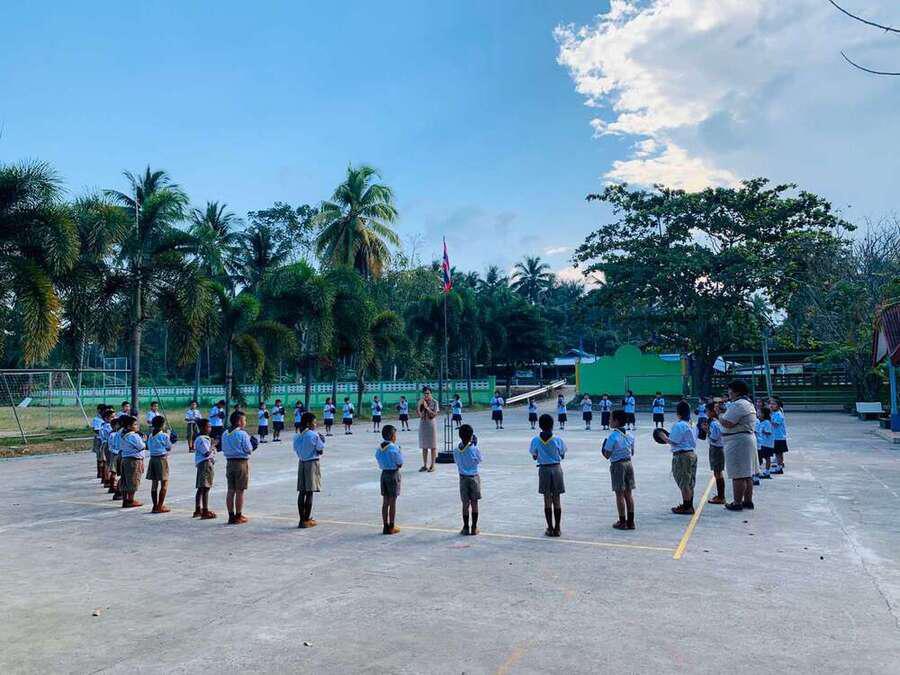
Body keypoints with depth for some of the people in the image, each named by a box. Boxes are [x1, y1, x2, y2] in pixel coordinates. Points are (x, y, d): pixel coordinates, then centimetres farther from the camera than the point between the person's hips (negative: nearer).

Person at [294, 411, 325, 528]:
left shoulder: (298, 436, 4)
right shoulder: (314, 435, -14)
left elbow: (296, 449, 10)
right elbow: (320, 451, -11)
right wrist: (322, 441, 5)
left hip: (301, 463, 6)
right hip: (312, 463, -6)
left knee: (302, 491, 9)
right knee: (309, 492, -1)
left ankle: (302, 519, 14)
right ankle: (307, 520, 4)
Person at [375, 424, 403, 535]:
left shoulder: (379, 448, 4)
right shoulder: (393, 448, -17)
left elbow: (379, 461, 9)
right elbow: (400, 462, -14)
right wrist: (399, 449, -3)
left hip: (384, 473, 6)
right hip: (393, 474, -6)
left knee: (385, 502, 11)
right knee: (392, 502, 2)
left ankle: (386, 526, 17)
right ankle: (391, 527, 8)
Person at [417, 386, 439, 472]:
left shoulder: (434, 402, -5)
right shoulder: (421, 402, 6)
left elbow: (434, 414, -11)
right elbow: (418, 414, 2)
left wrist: (427, 407, -18)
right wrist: (419, 404, -10)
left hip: (431, 425, -4)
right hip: (422, 425, 4)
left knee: (432, 446, 2)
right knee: (424, 446, 9)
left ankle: (432, 465, 8)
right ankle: (425, 465, 16)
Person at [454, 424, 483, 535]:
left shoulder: (456, 450, -9)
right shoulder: (474, 449, -15)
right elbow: (479, 460, 1)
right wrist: (475, 445, 3)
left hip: (463, 478, 2)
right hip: (474, 477, -2)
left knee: (465, 503, 9)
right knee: (474, 503, 8)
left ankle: (466, 527, 12)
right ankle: (474, 527, 13)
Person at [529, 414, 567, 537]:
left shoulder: (535, 440, -7)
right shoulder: (558, 440, -9)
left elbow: (534, 457, 3)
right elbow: (562, 456, 2)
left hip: (544, 470, 0)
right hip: (556, 469, 0)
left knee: (547, 500, 7)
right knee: (556, 500, 8)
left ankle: (550, 528, 10)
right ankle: (557, 529, 11)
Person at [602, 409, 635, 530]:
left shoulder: (613, 436, -16)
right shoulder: (629, 435, 4)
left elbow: (607, 455, -13)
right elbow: (632, 453, 12)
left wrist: (603, 448, 5)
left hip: (617, 465, -6)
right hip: (628, 464, 6)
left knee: (619, 494, 2)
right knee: (628, 494, 12)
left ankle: (622, 522, 7)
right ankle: (630, 522, 17)